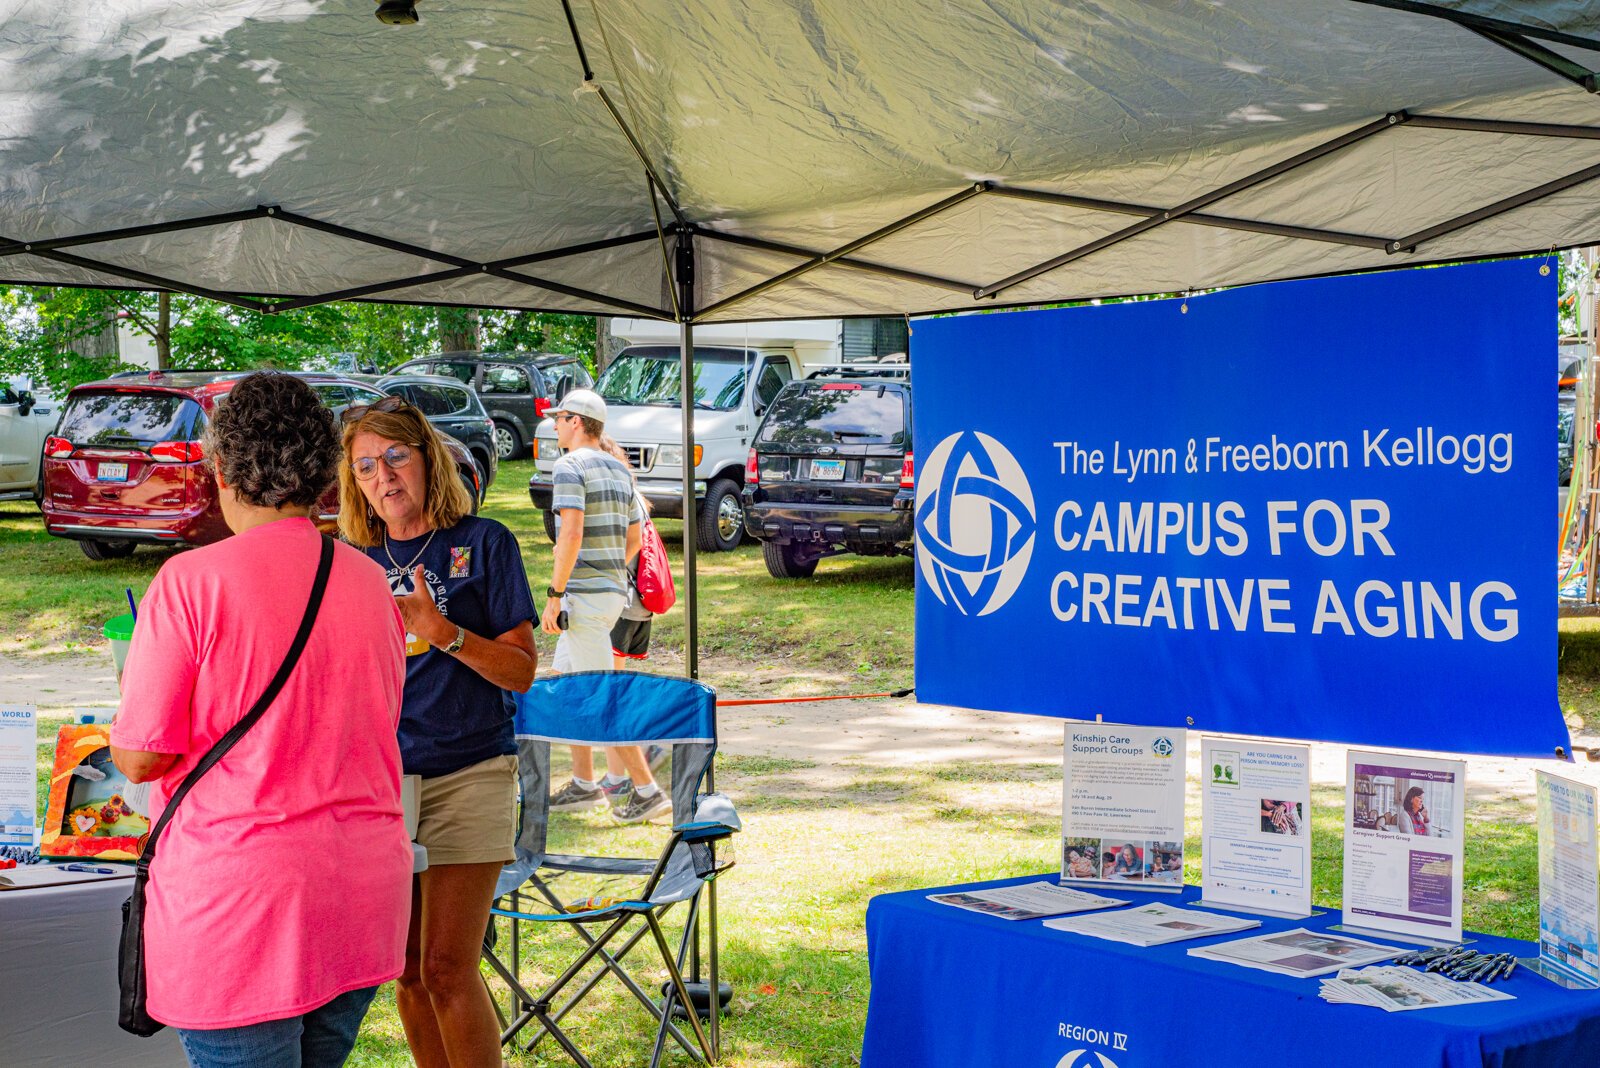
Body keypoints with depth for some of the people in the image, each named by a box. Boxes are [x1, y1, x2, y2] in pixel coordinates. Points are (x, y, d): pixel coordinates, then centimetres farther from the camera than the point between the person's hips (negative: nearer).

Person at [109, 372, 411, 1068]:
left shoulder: (191, 581, -12)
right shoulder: (369, 580, 6)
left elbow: (140, 757, -10)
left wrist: (129, 693, 11)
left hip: (239, 902, -6)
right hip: (366, 899, 6)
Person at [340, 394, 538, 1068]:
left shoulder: (483, 544, -2)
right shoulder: (356, 562, 9)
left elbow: (522, 671, -6)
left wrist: (442, 630, -20)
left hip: (467, 778, -4)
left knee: (446, 969, -9)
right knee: (407, 970, 8)